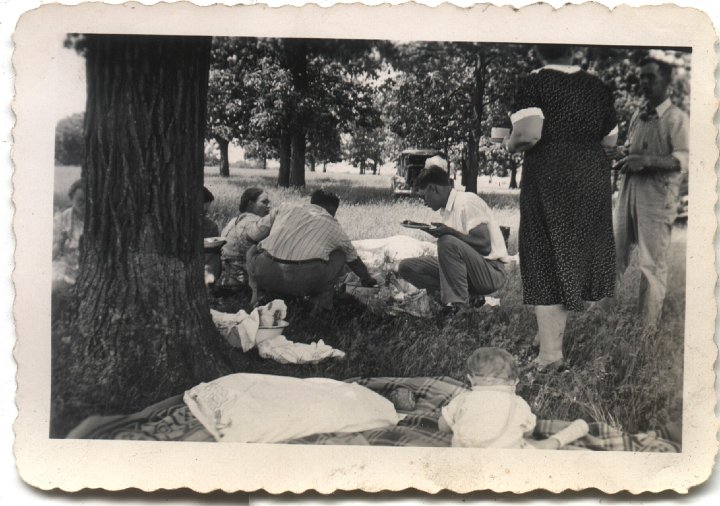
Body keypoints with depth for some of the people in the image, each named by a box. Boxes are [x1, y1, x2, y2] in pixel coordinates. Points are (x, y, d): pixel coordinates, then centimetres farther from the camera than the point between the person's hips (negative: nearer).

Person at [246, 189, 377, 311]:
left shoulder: (285, 208, 25)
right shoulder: (334, 227, 24)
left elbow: (251, 237, 28)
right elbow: (354, 260, 40)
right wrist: (367, 280, 61)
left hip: (265, 277, 1)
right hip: (306, 280, -1)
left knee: (253, 250, 36)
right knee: (339, 255, 26)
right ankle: (323, 300, 14)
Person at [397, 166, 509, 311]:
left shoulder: (468, 201, -13)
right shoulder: (446, 209, 12)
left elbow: (484, 246, -21)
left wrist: (449, 232, -23)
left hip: (491, 272, -9)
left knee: (447, 242, -35)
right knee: (406, 267, -2)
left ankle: (459, 306, -22)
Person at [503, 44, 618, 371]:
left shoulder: (533, 84, -7)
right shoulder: (597, 87, 7)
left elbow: (529, 133, -22)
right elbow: (610, 140, 9)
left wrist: (510, 143, -2)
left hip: (548, 175, -4)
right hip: (593, 176, 4)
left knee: (546, 258, 0)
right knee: (578, 253, 16)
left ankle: (550, 352, -3)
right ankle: (553, 332, 28)